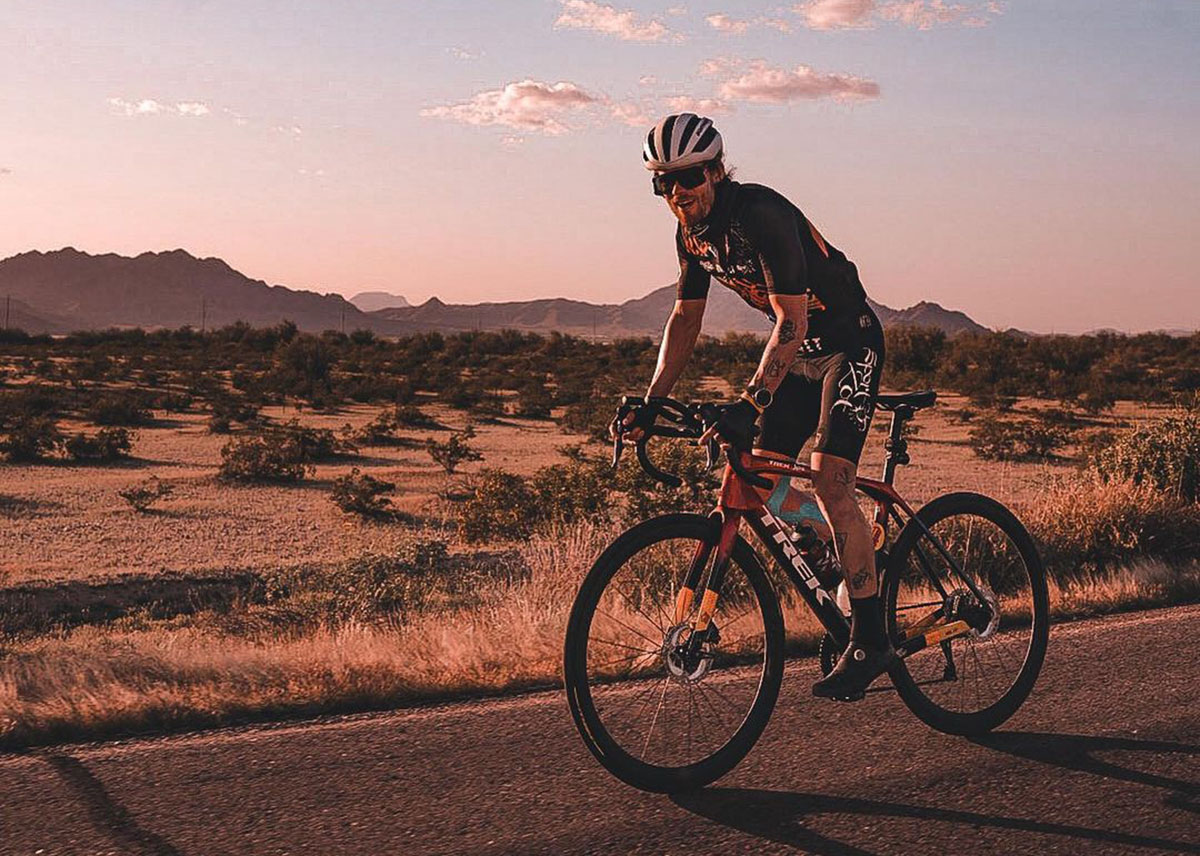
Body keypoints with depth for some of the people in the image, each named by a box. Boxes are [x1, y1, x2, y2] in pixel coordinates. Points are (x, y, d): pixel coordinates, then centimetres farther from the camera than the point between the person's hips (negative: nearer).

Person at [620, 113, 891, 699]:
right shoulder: (693, 232, -1)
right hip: (798, 353, 8)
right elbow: (686, 318, 7)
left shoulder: (763, 215, -27)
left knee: (829, 480, -19)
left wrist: (751, 403, -39)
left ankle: (870, 639, -15)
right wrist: (650, 402, 2)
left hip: (848, 346, -8)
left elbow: (791, 321, -31)